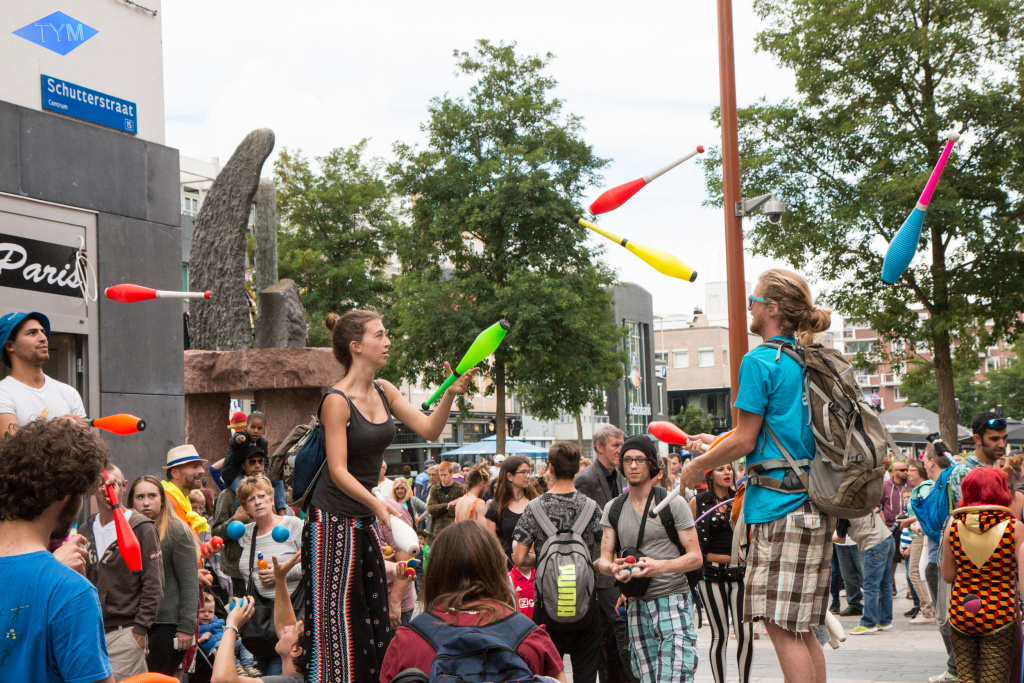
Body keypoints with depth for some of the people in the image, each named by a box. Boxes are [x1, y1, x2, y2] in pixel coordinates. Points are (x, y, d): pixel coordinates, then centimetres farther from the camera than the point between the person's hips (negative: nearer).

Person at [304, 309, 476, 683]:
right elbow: (338, 471, -19)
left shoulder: (383, 392, 8)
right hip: (333, 521, -8)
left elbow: (429, 430, 3)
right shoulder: (337, 400, -15)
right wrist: (377, 504, -30)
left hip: (364, 520, 8)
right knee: (336, 617, -5)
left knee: (374, 617, 10)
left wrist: (450, 394, -13)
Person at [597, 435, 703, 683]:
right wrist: (613, 567, -17)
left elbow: (696, 557, -4)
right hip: (636, 605, 4)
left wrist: (660, 566, -22)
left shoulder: (674, 504, -1)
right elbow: (603, 560, 8)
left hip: (673, 600, -4)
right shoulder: (613, 509, 11)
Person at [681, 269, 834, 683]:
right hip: (815, 505, 9)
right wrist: (718, 445, 30)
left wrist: (699, 466, 7)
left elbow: (745, 441, -10)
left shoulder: (759, 362, -10)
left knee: (781, 626, -5)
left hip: (779, 504, -9)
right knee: (799, 627, 14)